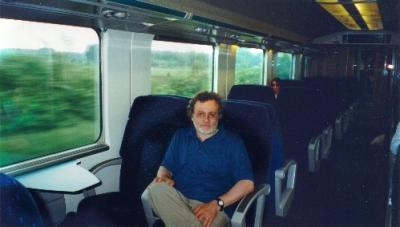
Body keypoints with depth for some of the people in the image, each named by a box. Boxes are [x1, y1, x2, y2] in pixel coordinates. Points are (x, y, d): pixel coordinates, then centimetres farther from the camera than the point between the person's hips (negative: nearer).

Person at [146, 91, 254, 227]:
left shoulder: (233, 142, 5)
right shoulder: (180, 136, 18)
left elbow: (247, 183, -2)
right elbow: (166, 166, 18)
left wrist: (217, 204, -16)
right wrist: (163, 176, -9)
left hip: (211, 206, -5)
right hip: (178, 199, 6)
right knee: (156, 189, -29)